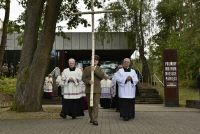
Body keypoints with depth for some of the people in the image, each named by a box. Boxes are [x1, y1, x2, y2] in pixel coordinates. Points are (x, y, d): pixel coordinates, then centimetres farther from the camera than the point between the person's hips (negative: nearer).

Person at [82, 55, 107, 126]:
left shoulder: (99, 69, 10)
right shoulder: (87, 68, 11)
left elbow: (103, 76, -9)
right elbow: (83, 78, 5)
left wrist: (95, 70, -17)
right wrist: (88, 81, -16)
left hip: (97, 89, -2)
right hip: (88, 89, 2)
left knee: (96, 105, -11)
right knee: (89, 105, 9)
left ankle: (95, 120, -14)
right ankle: (91, 118, 22)